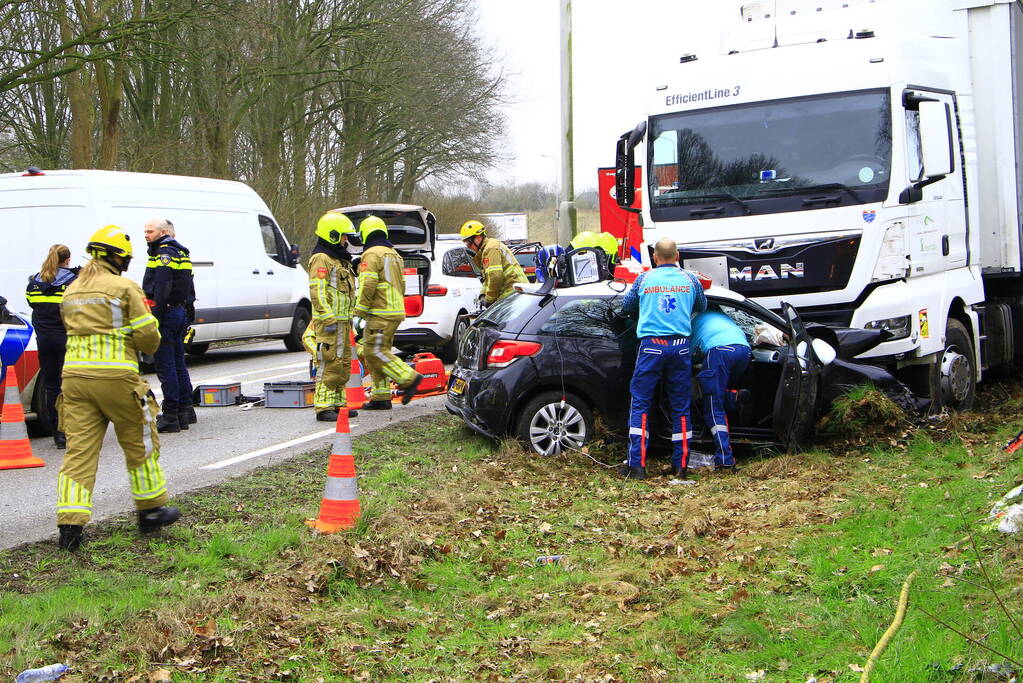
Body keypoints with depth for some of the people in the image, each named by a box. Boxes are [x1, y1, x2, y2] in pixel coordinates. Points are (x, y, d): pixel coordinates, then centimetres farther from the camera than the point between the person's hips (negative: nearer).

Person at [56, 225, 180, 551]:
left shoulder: (72, 291, 16)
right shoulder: (124, 288, -6)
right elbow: (148, 337, -8)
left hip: (75, 375, 6)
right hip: (115, 377, -5)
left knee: (79, 451, 3)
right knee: (140, 444, 12)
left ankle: (70, 525, -4)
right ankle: (151, 510, 23)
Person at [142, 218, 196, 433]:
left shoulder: (164, 254, -12)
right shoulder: (181, 253, 18)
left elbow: (162, 290, -21)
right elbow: (188, 288, 22)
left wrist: (154, 319, -22)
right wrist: (188, 314, 24)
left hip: (167, 313, -10)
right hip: (181, 313, 10)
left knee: (165, 366, -7)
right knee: (178, 363, 16)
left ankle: (170, 416, -6)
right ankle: (185, 411, 21)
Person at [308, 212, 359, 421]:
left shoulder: (339, 259, 21)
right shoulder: (321, 259, -12)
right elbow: (317, 292, -20)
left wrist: (348, 318, 25)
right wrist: (328, 318, -25)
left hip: (342, 321, 10)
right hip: (329, 322, -10)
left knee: (343, 364, 13)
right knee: (329, 364, -11)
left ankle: (338, 403, 20)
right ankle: (324, 407, -10)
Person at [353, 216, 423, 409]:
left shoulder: (371, 254, -9)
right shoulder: (394, 254, 21)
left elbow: (368, 284, -19)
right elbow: (401, 285, 24)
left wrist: (361, 308, -11)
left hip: (381, 313, -10)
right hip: (396, 311, 10)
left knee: (375, 352, -11)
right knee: (377, 352, 10)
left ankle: (409, 378, -14)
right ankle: (381, 397, 9)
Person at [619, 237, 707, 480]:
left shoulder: (644, 279, 7)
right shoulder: (690, 279, 9)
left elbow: (626, 307, 20)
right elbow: (702, 308, 25)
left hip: (651, 346, -1)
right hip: (680, 346, 2)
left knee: (640, 404, 2)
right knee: (680, 406, 8)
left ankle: (636, 465, -4)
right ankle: (681, 464, 9)